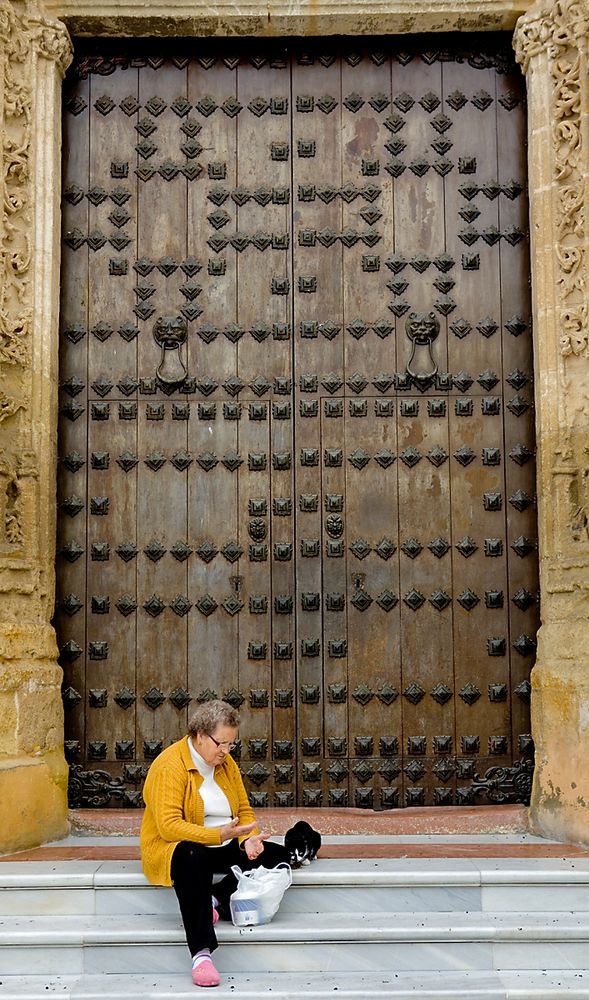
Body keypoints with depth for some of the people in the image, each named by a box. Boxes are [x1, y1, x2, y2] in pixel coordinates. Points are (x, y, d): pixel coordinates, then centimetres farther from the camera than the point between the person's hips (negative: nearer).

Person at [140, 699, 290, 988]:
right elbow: (169, 825, -25)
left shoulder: (226, 763, 7)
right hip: (172, 848, -7)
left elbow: (245, 810, 10)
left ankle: (218, 902, -20)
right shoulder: (169, 765, -16)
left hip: (222, 849, 7)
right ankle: (201, 953, -43)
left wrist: (248, 839, -13)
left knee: (278, 856, -11)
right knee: (193, 857, -42)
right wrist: (218, 834, -34)